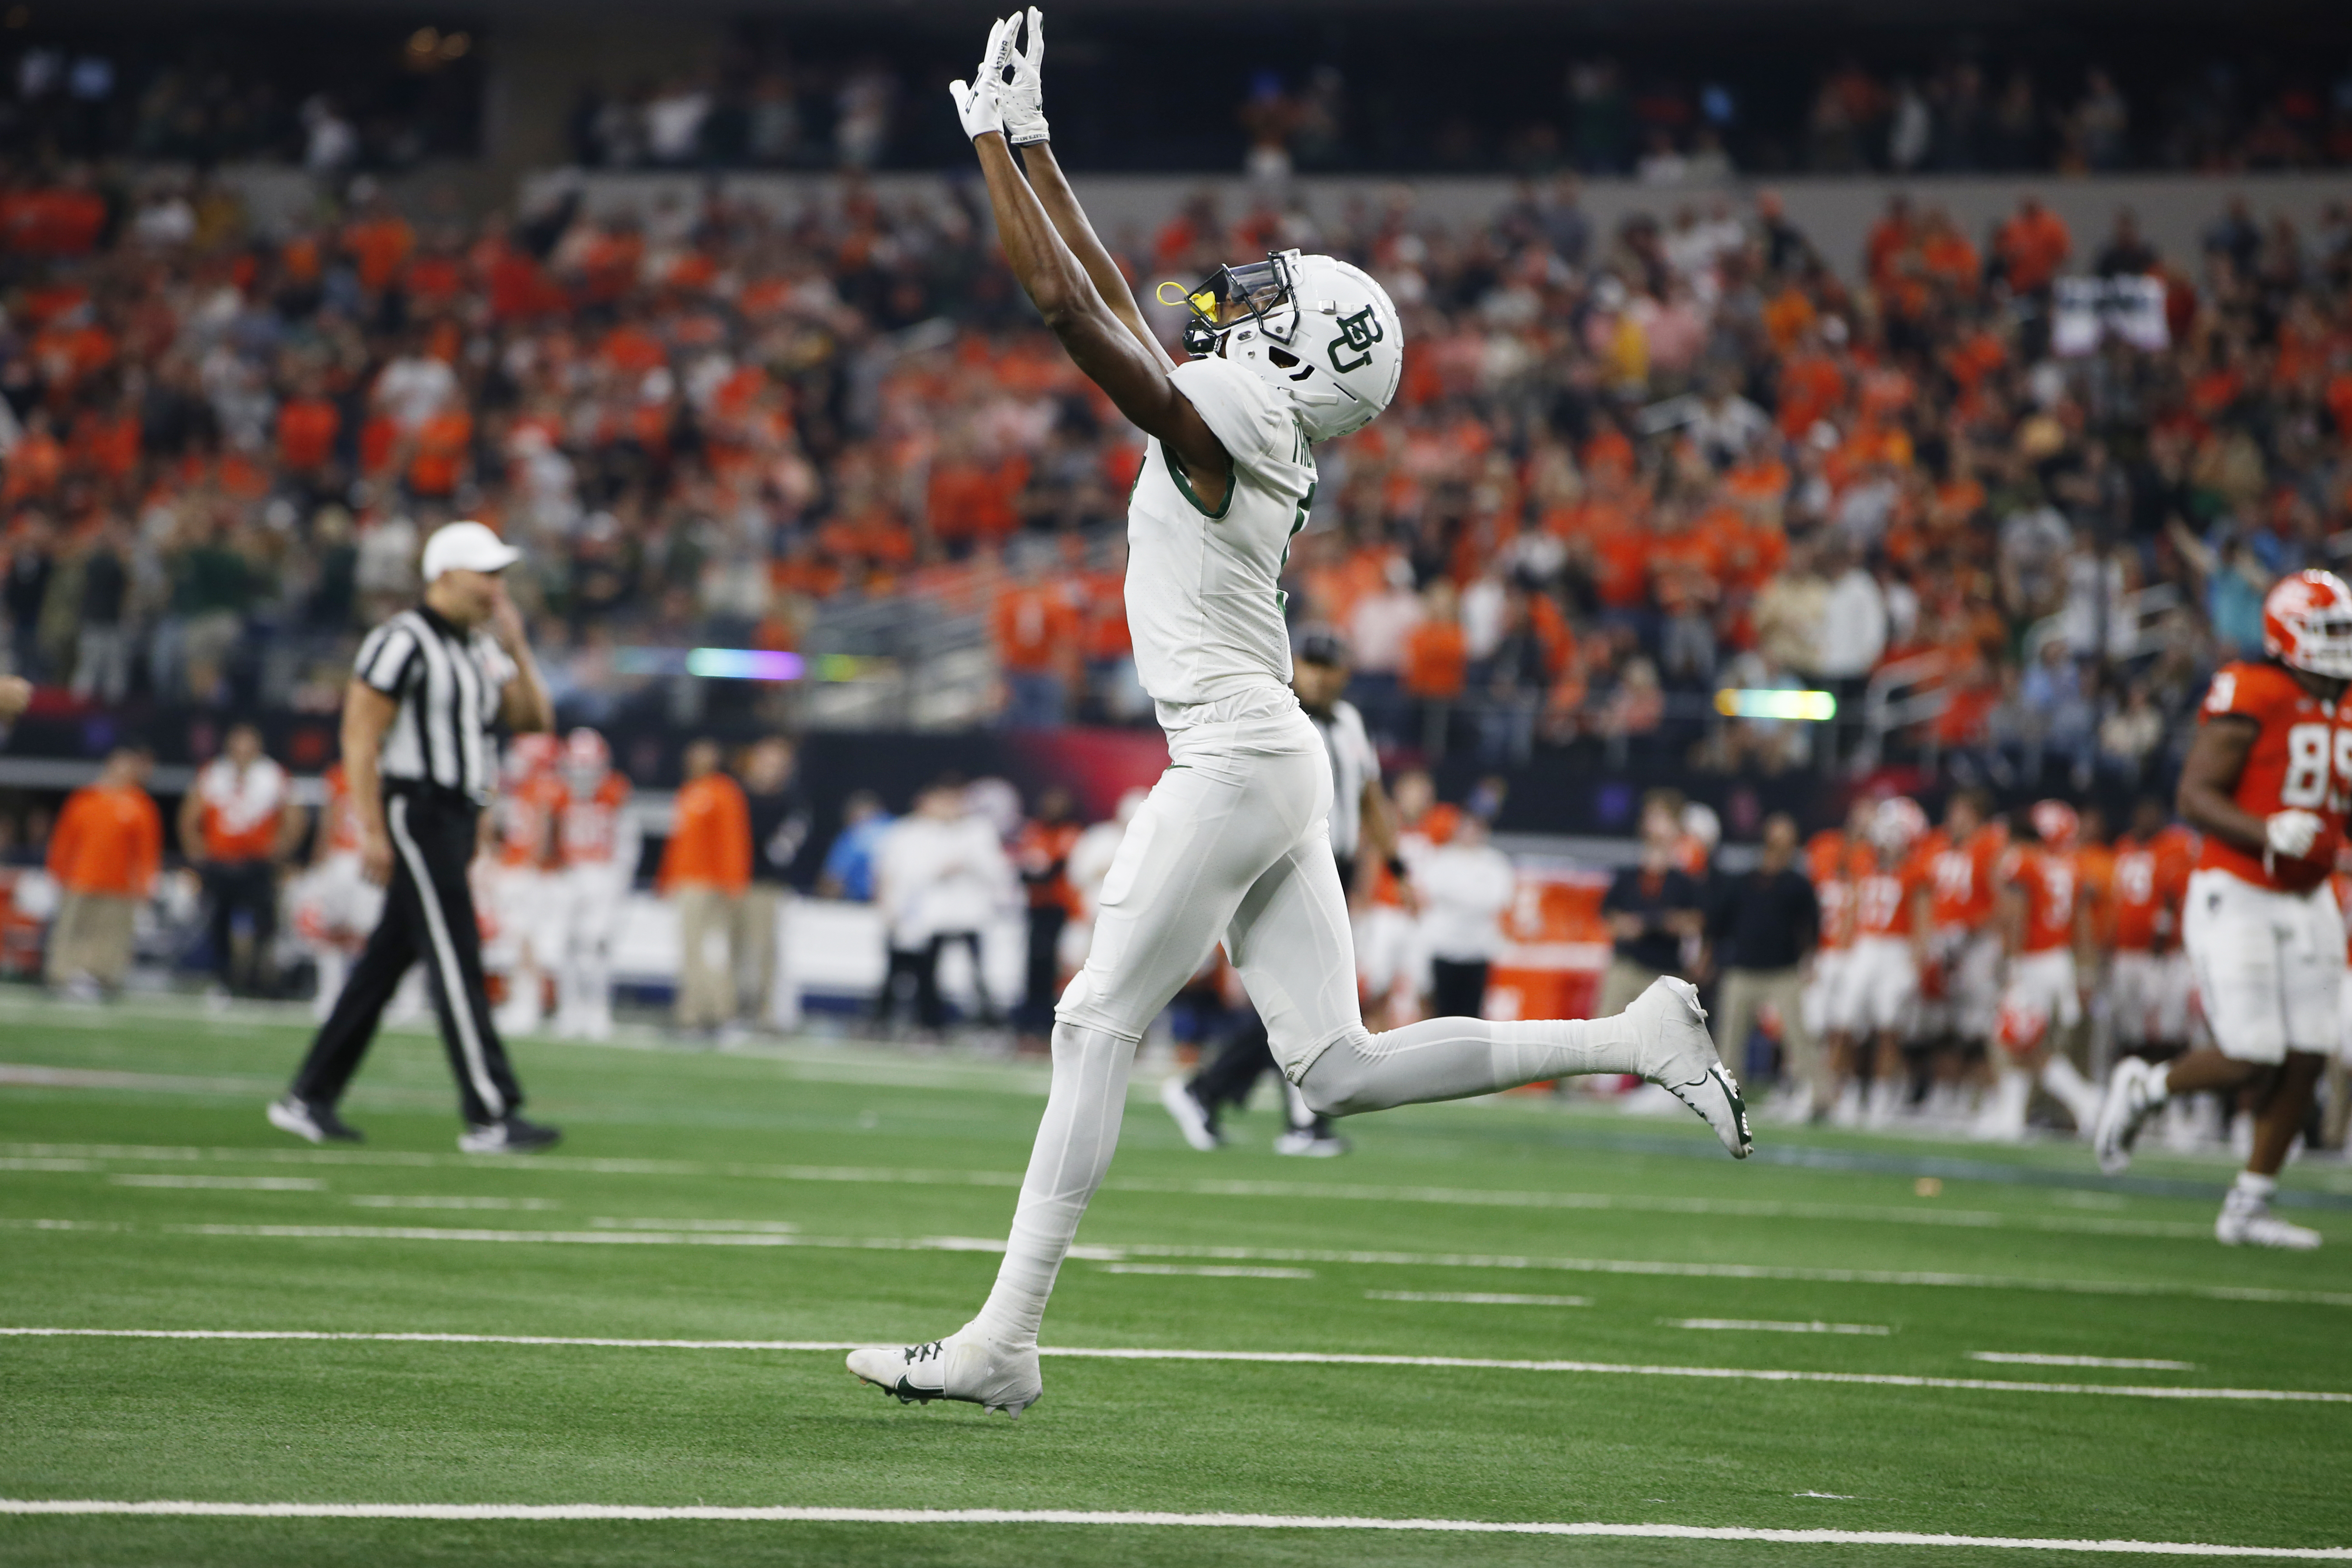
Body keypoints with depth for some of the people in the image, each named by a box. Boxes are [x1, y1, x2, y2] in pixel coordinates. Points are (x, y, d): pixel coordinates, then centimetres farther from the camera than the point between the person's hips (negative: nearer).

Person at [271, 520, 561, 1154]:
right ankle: (491, 1115, -11)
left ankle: (309, 1098, 17)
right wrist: (372, 831, -18)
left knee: (389, 959, 11)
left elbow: (534, 717, 15)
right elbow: (361, 737, -14)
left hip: (456, 817, 9)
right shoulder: (405, 643, -12)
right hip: (415, 811, -9)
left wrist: (516, 650, 2)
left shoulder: (479, 649, 16)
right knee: (457, 961, -10)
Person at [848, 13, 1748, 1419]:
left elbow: (1068, 302, -13)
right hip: (1275, 766, 9)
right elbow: (1108, 290, 21)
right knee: (1341, 1070, 7)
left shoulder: (1221, 424, -12)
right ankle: (1633, 1040, 3)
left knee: (1097, 1030, -5)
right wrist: (1028, 139, 21)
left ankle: (1004, 1342, -4)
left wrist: (991, 138, -5)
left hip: (1236, 762, -9)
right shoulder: (1234, 425, 13)